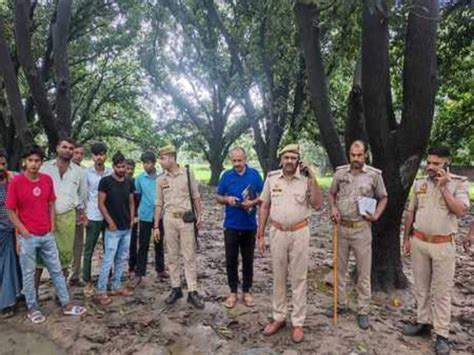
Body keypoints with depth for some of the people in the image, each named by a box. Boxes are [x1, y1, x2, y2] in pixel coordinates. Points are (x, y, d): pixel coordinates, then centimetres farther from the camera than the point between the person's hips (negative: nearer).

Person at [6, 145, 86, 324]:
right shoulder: (16, 182, -13)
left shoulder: (48, 179, 0)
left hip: (47, 235, 4)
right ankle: (32, 308, 27)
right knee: (28, 274, 10)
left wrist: (52, 227, 5)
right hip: (28, 237, -4)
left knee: (57, 270, 12)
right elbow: (10, 211, -8)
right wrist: (24, 232, -11)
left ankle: (66, 304, 23)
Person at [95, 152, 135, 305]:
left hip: (127, 228, 6)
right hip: (113, 229, -6)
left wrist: (132, 219, 4)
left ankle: (116, 287, 26)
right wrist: (110, 222, -13)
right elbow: (101, 204, -9)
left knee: (121, 259, 14)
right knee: (108, 260, -2)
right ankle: (101, 291, 9)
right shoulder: (106, 181, -9)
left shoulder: (129, 182, 6)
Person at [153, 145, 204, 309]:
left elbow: (196, 197, 4)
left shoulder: (187, 174, -2)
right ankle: (176, 289, 22)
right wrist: (156, 226, 5)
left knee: (189, 256, 1)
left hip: (186, 219, -2)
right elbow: (159, 204, 7)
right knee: (172, 256, 9)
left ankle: (192, 292, 7)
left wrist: (199, 215, -1)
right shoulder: (161, 180, 4)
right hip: (169, 219, 3)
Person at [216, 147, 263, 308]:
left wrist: (253, 202, -17)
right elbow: (218, 197, 7)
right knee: (231, 260, 6)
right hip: (231, 225, 1)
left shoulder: (254, 174, -1)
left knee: (248, 260, 10)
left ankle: (247, 291, 24)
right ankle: (233, 292, 21)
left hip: (249, 225, 0)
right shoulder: (226, 175, 1)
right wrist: (227, 199, -14)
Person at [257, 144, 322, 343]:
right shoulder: (271, 178, -1)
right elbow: (264, 207, 3)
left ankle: (298, 323, 20)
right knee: (278, 277, 13)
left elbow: (317, 205, -11)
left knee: (298, 278, 7)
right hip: (277, 233, 2)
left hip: (299, 233, -1)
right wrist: (260, 235, 2)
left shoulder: (306, 179, -4)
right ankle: (279, 318, 28)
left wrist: (312, 178, -17)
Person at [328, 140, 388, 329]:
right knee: (340, 267, 13)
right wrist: (333, 208, -4)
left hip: (361, 228, -2)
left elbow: (383, 198, 7)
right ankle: (340, 304, 29)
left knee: (364, 271, 6)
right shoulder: (340, 172, 1)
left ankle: (363, 311, 20)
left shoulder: (374, 175, -4)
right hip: (341, 227, 2)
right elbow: (332, 193, 14)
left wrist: (376, 216, -7)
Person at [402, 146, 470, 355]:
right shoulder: (419, 183, 5)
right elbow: (410, 213, 10)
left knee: (441, 291, 4)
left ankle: (442, 334, 14)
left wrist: (443, 187, -18)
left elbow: (461, 211, -19)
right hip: (419, 242, 4)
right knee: (421, 287, 14)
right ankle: (424, 323, 29)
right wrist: (406, 238, 9)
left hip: (443, 245, -4)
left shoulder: (459, 183, -5)